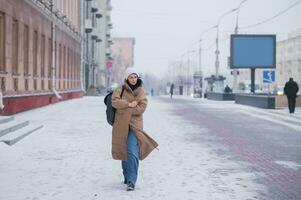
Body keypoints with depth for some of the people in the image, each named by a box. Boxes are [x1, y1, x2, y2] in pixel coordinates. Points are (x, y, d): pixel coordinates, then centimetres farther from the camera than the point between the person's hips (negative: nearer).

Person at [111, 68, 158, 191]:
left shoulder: (141, 92, 5)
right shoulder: (120, 89, 4)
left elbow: (142, 108, -8)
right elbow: (114, 101, -13)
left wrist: (124, 109, -10)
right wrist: (129, 104, -19)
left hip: (135, 125, -1)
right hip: (121, 125, 2)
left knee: (132, 153, -15)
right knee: (123, 152, 14)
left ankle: (131, 181, -15)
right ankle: (127, 176, 35)